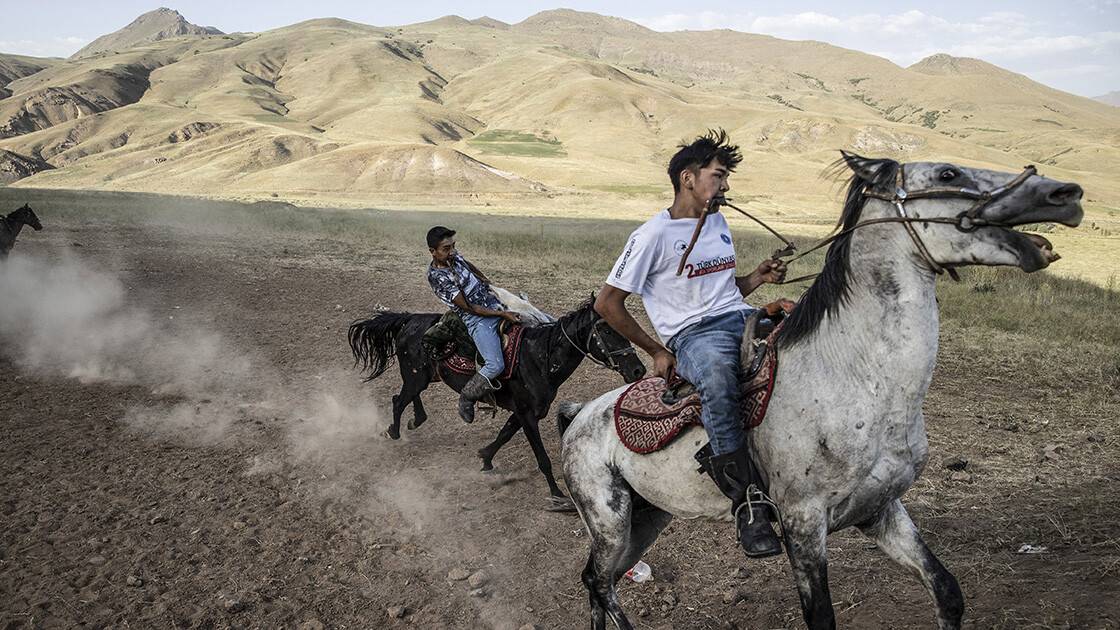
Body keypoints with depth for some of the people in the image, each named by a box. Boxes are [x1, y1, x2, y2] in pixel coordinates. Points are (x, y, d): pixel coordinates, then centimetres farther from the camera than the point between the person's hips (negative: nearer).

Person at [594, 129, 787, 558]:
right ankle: (747, 505, -38)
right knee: (717, 375, -42)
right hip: (692, 334, -7)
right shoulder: (653, 235, -3)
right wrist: (657, 350, 1)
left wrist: (758, 278, 9)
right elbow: (607, 303, -1)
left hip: (741, 317, 7)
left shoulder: (719, 223, 21)